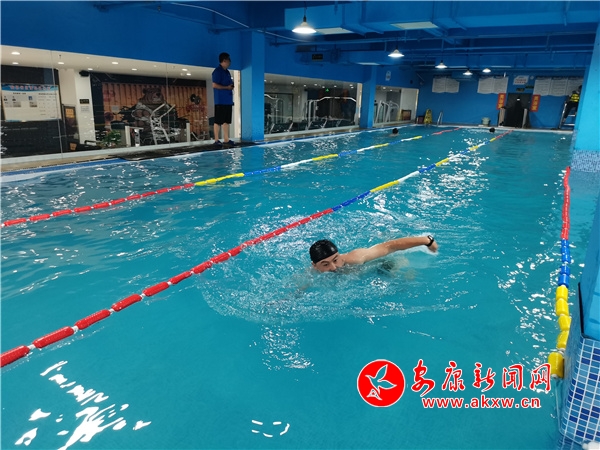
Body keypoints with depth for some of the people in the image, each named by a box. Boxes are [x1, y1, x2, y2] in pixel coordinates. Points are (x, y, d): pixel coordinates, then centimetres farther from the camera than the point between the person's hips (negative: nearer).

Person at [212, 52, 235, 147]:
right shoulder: (217, 71, -9)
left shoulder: (227, 72, 18)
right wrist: (227, 87, -15)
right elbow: (214, 85, -17)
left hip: (228, 100, 9)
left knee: (226, 121, 8)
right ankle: (217, 140, 1)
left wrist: (232, 86, 6)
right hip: (220, 101, -9)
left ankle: (226, 140, 12)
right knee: (218, 121, -4)